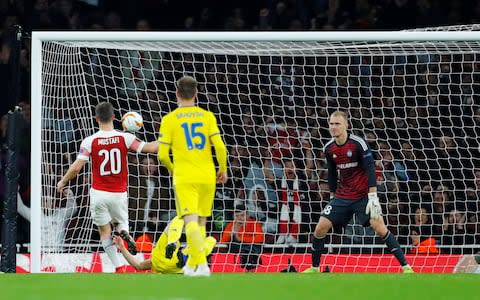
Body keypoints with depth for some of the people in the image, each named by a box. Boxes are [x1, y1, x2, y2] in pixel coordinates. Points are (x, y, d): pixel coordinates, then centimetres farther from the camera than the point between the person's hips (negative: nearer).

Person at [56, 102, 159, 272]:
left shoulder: (89, 141, -8)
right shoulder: (124, 138, -6)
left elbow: (76, 167, -12)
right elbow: (149, 148, -5)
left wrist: (62, 182, 5)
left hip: (98, 193, -1)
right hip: (119, 193, 1)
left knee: (105, 232, 9)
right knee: (120, 222, 23)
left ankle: (118, 268, -8)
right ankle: (124, 232, -16)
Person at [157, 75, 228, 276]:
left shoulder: (169, 119, 0)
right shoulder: (207, 116, 5)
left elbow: (162, 154, -3)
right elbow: (220, 147, -4)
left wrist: (171, 168, 17)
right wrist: (223, 170, 12)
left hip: (184, 177, -3)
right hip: (207, 176, 3)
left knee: (191, 221, -12)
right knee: (201, 222, 16)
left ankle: (202, 264, -30)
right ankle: (192, 265, 20)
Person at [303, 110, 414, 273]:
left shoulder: (358, 144, -15)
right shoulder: (329, 148, 1)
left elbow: (370, 170, -17)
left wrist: (373, 197, -23)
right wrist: (332, 197, 17)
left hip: (363, 196, -5)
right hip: (342, 197, 5)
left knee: (379, 228, -17)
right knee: (321, 227, -5)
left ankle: (406, 266, -12)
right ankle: (314, 268, 11)